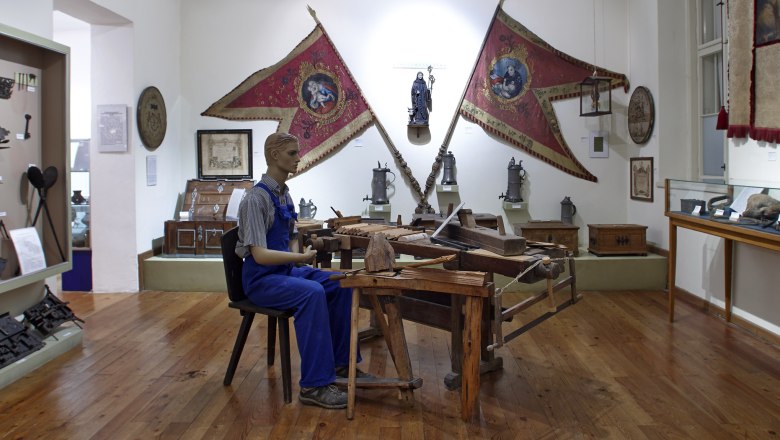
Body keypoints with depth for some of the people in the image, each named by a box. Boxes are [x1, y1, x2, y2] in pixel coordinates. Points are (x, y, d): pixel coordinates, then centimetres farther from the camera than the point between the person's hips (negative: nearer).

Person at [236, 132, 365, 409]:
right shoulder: (257, 198, -16)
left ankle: (341, 362, 5)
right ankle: (314, 385, -30)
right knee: (312, 293, -33)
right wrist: (302, 257, -24)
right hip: (261, 279, -9)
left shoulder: (284, 195, 11)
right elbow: (260, 254, -23)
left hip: (285, 270, 9)